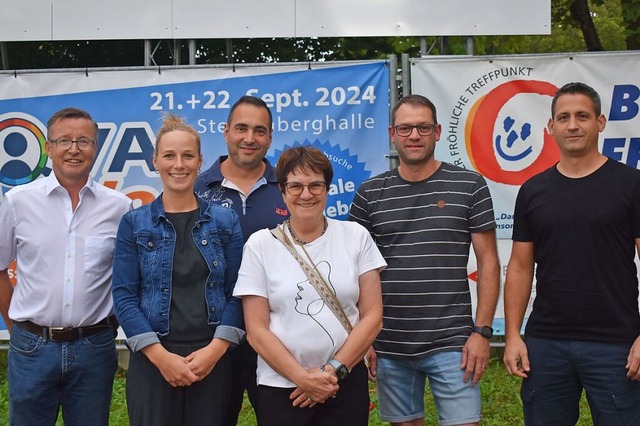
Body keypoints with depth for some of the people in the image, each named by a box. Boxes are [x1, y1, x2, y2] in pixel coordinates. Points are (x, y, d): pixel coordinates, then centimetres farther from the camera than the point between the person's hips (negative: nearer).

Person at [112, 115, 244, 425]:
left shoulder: (225, 221, 5)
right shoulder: (133, 223, 3)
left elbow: (237, 292, 2)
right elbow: (124, 296, -2)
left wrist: (215, 349, -10)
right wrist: (160, 355, -12)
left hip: (212, 359, 1)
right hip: (151, 360, 0)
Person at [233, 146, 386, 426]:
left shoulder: (356, 236, 1)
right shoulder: (260, 244, -2)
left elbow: (372, 315, -1)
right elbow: (256, 330, -4)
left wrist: (334, 370, -10)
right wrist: (303, 378, -13)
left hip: (346, 384, 1)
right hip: (280, 388, -1)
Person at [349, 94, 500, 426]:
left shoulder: (469, 186, 0)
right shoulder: (370, 193, 4)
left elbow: (488, 263, 0)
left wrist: (482, 331, -6)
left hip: (451, 343, -2)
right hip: (388, 346, 2)